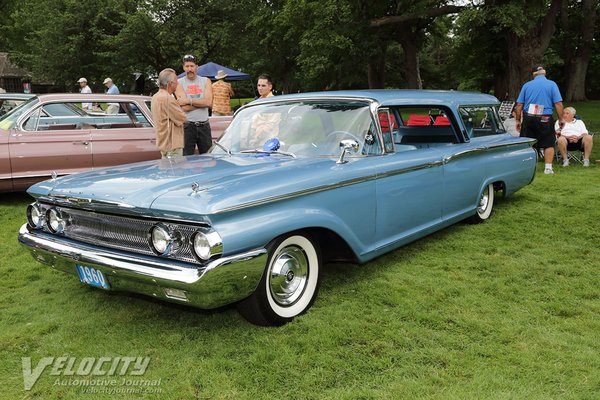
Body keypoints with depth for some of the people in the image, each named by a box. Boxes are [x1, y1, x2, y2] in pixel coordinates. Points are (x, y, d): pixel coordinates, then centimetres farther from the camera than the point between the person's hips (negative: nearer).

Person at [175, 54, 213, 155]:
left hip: (204, 125, 2)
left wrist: (189, 101, -12)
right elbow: (185, 108, -11)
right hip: (187, 126, -2)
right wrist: (202, 102, -7)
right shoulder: (179, 83, 1)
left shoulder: (206, 81, 8)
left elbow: (209, 102, -9)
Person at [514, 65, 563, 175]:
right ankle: (548, 167, 6)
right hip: (545, 119, -2)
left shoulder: (526, 85, 6)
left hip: (528, 118, 2)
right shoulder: (552, 84, 1)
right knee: (548, 144, 7)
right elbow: (558, 104, -5)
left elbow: (519, 105, 4)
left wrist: (518, 120, 11)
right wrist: (561, 119, 3)